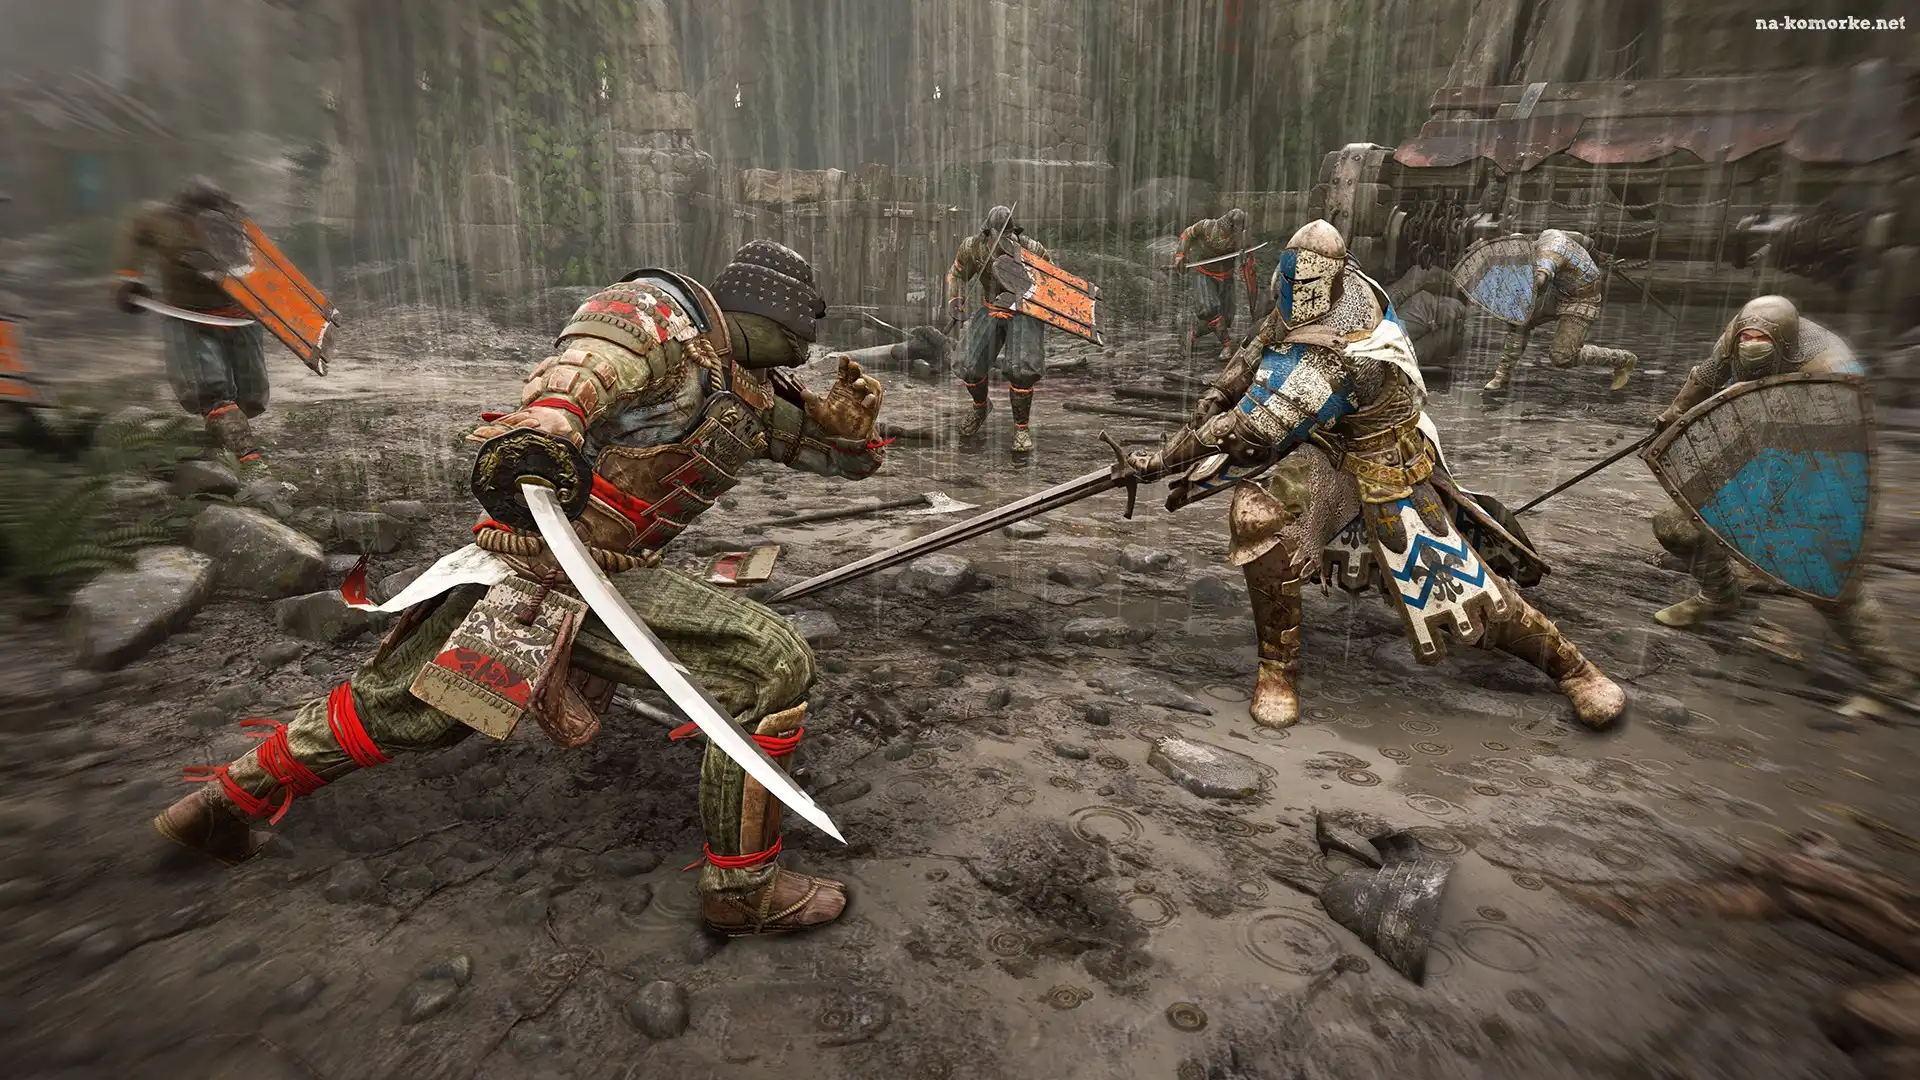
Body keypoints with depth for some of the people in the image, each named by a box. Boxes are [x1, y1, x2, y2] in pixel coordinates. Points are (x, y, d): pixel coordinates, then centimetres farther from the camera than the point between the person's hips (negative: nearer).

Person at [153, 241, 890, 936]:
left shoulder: (757, 398, 14)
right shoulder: (663, 311, -8)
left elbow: (849, 455, 20)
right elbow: (595, 353, -29)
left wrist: (845, 416, -2)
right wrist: (550, 415, -49)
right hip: (557, 561, -9)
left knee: (400, 709, 27)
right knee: (771, 668, -13)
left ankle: (229, 799, 48)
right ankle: (743, 886, -1)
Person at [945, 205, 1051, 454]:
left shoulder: (1031, 249, -20)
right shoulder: (972, 247, -12)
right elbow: (956, 275, 8)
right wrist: (955, 303, -5)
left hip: (1025, 313, -3)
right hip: (991, 312, 3)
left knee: (1021, 370, -22)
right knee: (971, 368, -4)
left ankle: (1022, 427, -1)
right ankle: (980, 408, 30)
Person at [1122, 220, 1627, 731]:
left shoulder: (1333, 356, -35)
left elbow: (1252, 434, -32)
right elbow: (1259, 345, 7)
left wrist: (1164, 458, -24)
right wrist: (1214, 396, -1)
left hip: (1387, 466, -6)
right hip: (1327, 451, 6)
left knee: (1462, 592, -2)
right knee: (1257, 516, -23)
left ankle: (1568, 662, 28)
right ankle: (1278, 668, -8)